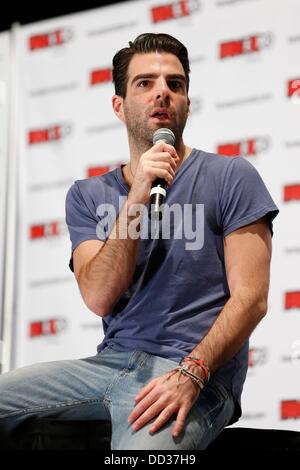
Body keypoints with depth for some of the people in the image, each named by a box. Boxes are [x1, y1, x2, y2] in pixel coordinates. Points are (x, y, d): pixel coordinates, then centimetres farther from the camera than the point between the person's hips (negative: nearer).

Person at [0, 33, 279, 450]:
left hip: (195, 372, -5)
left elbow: (250, 298, -5)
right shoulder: (88, 195, 13)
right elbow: (100, 298, -3)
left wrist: (190, 374, -20)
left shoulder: (231, 177, 2)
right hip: (110, 362, 5)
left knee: (143, 448, -35)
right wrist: (137, 200, -13)